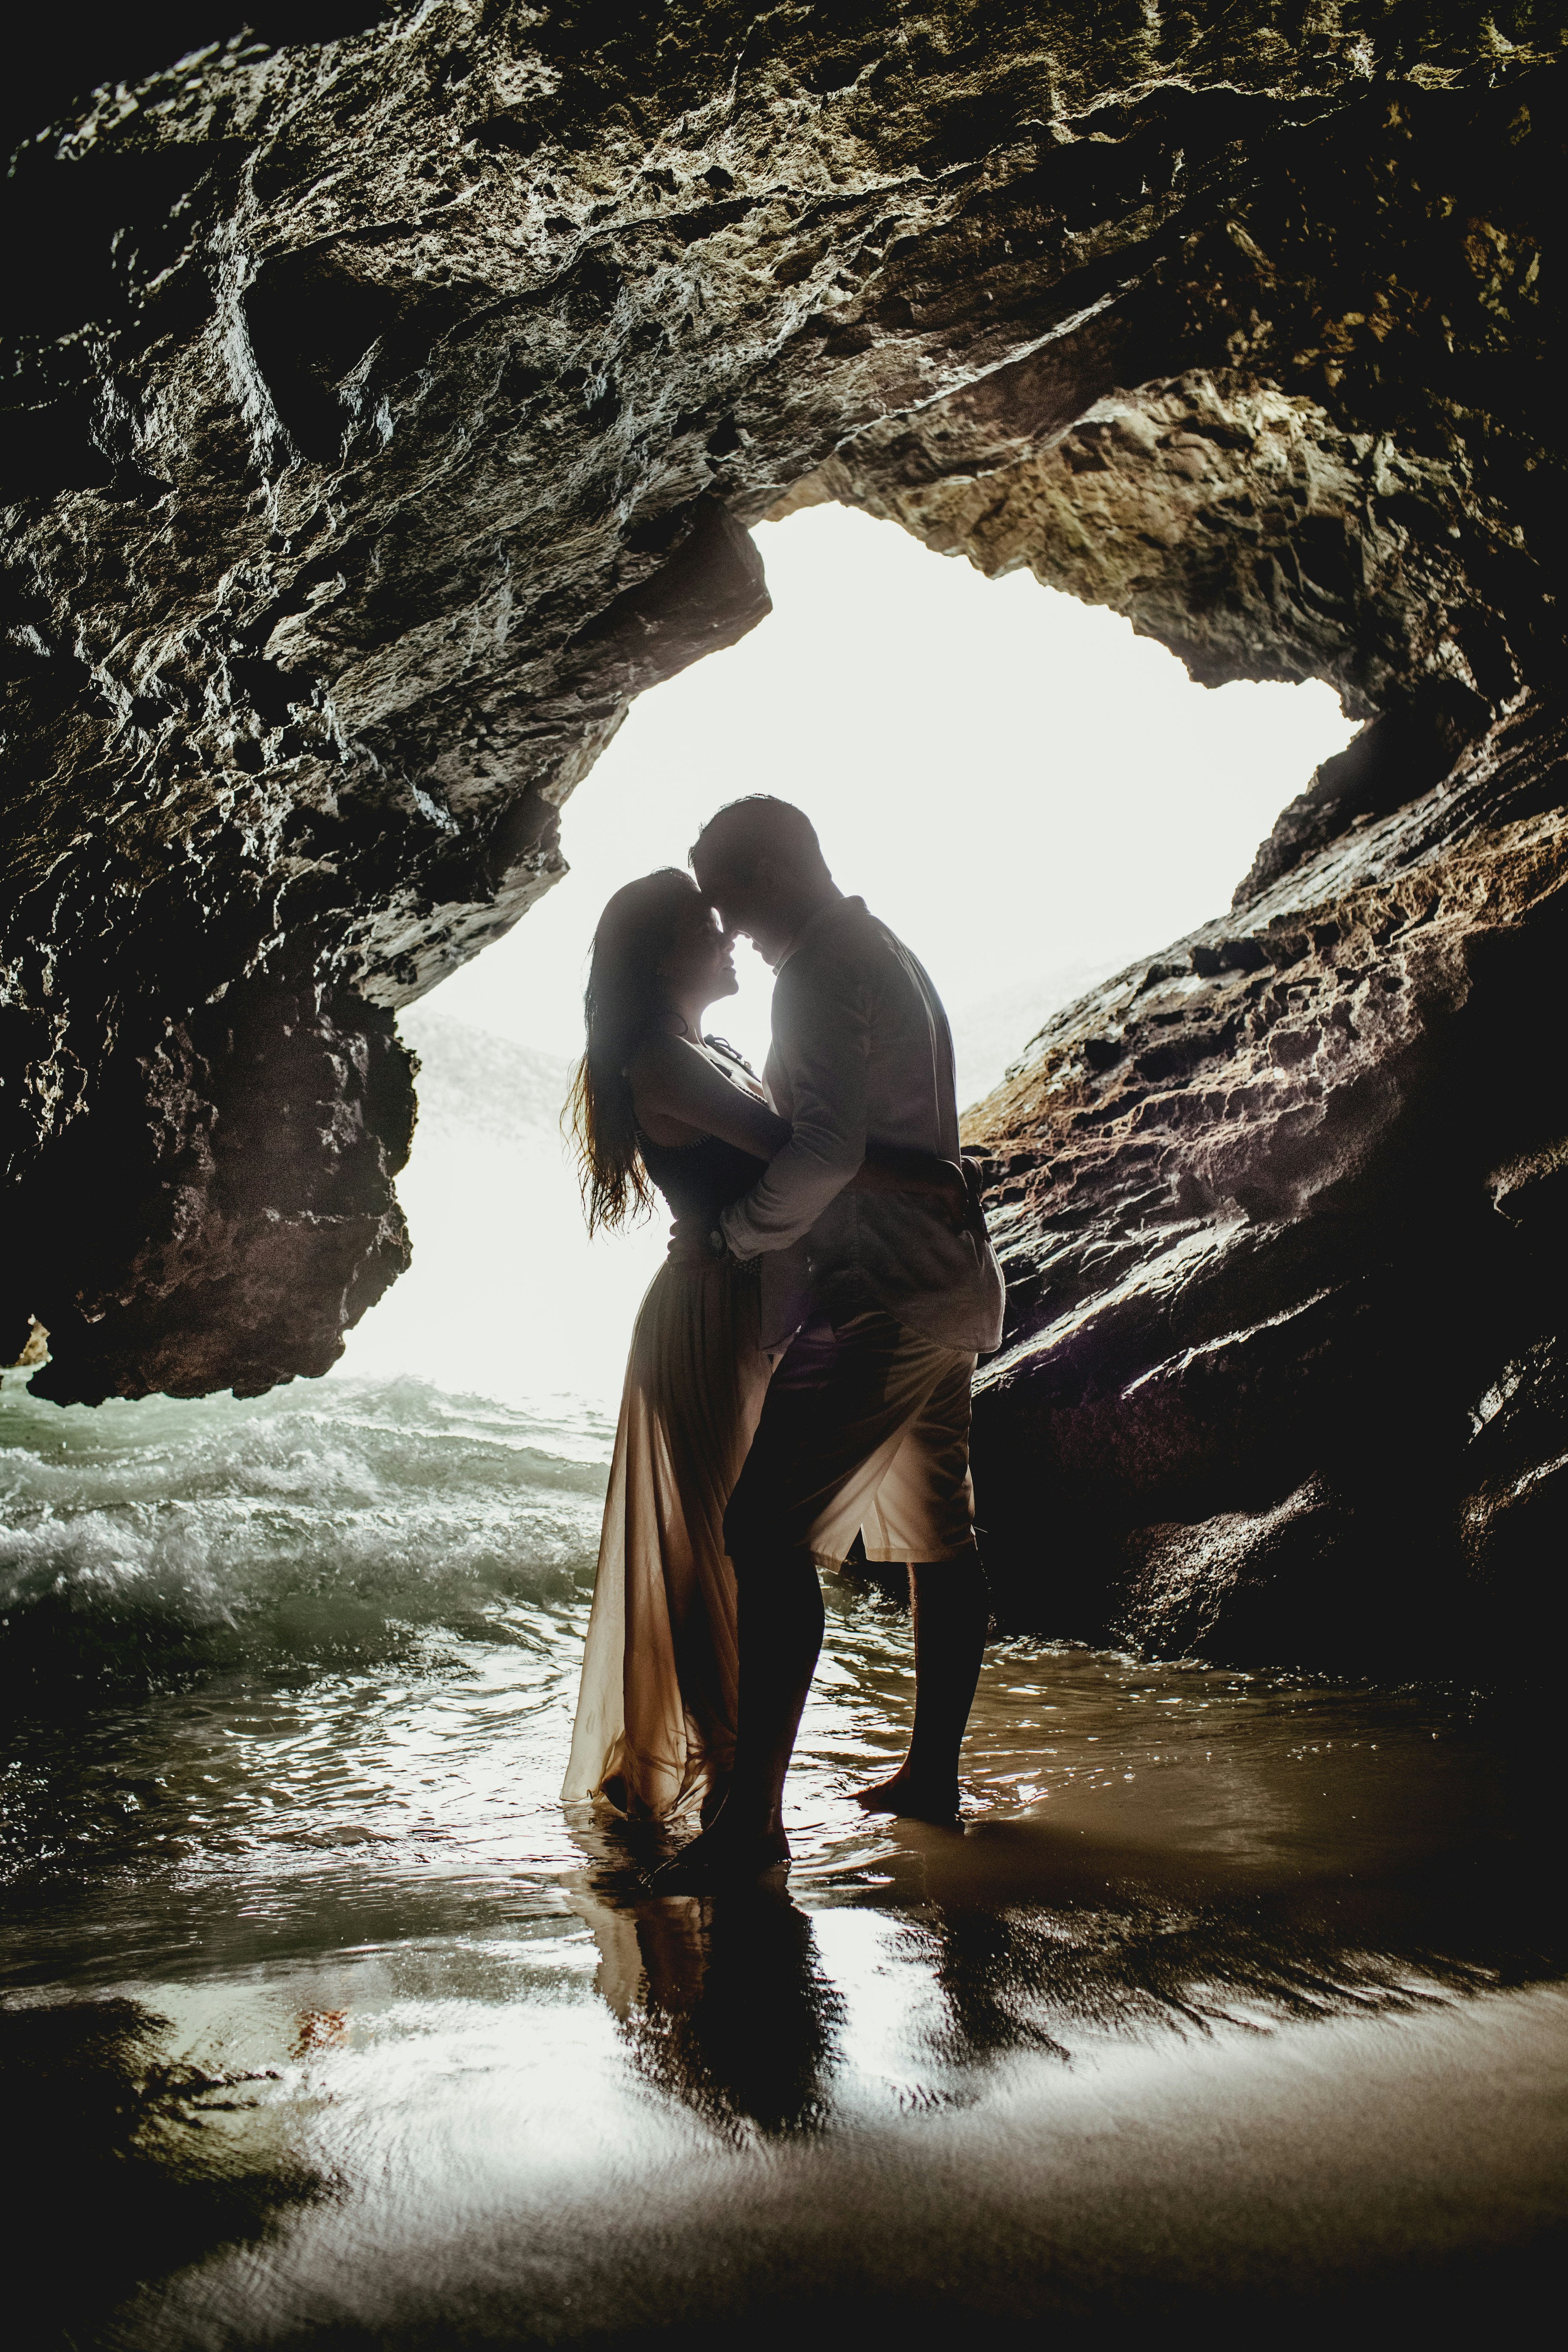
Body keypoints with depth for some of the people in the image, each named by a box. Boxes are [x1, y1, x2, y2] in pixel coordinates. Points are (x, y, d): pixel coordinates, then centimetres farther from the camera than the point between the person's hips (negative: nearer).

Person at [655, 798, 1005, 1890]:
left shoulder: (821, 970, -12)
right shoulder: (886, 955, 20)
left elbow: (825, 1151, -24)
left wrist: (729, 1236, -12)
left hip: (881, 1298, -11)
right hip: (949, 1281, 11)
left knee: (773, 1530, -13)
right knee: (935, 1533, 16)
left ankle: (753, 1818, -13)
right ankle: (933, 1771, 27)